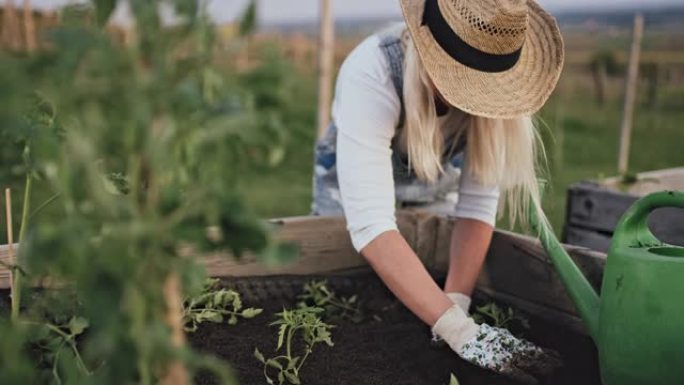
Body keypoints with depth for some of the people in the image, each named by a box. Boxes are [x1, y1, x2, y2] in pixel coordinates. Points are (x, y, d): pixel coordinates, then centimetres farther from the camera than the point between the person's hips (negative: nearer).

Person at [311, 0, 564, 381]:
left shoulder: (495, 81, -30)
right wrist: (460, 330, -55)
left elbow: (479, 201, -27)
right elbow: (370, 224, -49)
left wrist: (457, 302, -39)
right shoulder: (371, 74, -42)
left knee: (430, 287, 16)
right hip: (355, 178, -2)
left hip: (436, 183, 2)